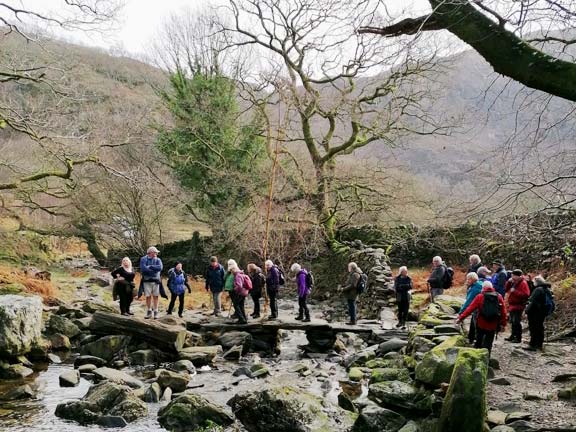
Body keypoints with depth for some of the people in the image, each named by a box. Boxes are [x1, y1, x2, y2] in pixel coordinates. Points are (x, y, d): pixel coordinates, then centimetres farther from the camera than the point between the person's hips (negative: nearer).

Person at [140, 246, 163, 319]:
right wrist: (154, 269, -9)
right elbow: (143, 269, -13)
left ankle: (156, 312, 7)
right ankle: (149, 312, 12)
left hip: (156, 280, 1)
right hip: (147, 280, -1)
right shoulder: (143, 259, 3)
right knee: (148, 296, 1)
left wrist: (150, 267, -9)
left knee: (155, 296, 1)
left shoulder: (158, 260, 8)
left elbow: (160, 268, -10)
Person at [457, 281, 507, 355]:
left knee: (478, 343, 17)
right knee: (488, 344, 8)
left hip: (481, 324, -1)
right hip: (493, 326, 1)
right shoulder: (499, 297, 0)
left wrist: (460, 318, -7)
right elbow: (503, 312, 0)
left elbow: (470, 308, -10)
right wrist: (503, 324, 9)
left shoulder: (480, 297, -6)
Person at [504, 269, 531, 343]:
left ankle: (518, 338, -4)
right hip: (512, 305, 9)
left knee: (516, 322, -10)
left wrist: (515, 291, -24)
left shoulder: (523, 283, -13)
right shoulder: (513, 282, 13)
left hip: (518, 306, -9)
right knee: (512, 321, 16)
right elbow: (506, 290, 14)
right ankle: (513, 336, 27)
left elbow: (526, 295, -22)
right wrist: (509, 282, -1)